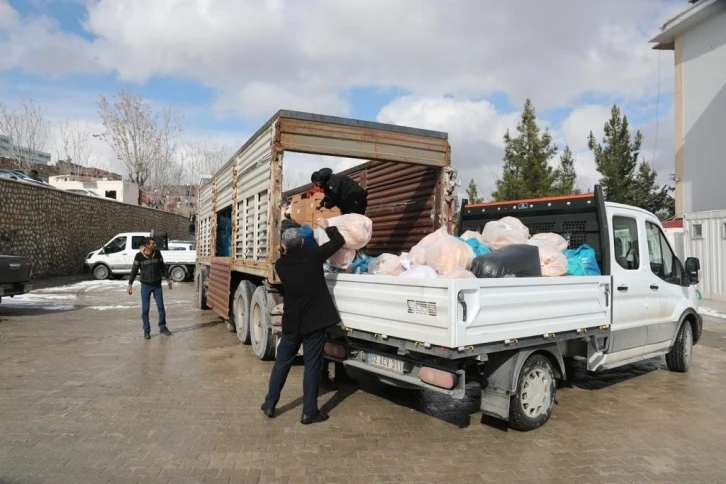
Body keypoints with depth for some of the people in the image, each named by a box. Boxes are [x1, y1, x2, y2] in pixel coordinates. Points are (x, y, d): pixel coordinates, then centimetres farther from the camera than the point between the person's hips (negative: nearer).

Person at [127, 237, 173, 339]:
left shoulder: (157, 253, -3)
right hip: (145, 285, -2)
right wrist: (130, 284, -8)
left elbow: (163, 267, 8)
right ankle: (146, 330, 14)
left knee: (161, 307, 6)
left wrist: (168, 279, 10)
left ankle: (162, 327, 21)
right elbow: (134, 270, -4)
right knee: (145, 309, 3)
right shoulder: (139, 256, -10)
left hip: (157, 285, 2)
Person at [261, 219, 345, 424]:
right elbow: (339, 241, 1)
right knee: (312, 365, 3)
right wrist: (326, 226, 14)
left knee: (282, 362, 16)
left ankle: (270, 404, 25)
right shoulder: (313, 256, -11)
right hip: (314, 321, -3)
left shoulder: (280, 264, -2)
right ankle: (309, 412, 9)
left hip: (291, 322, 4)